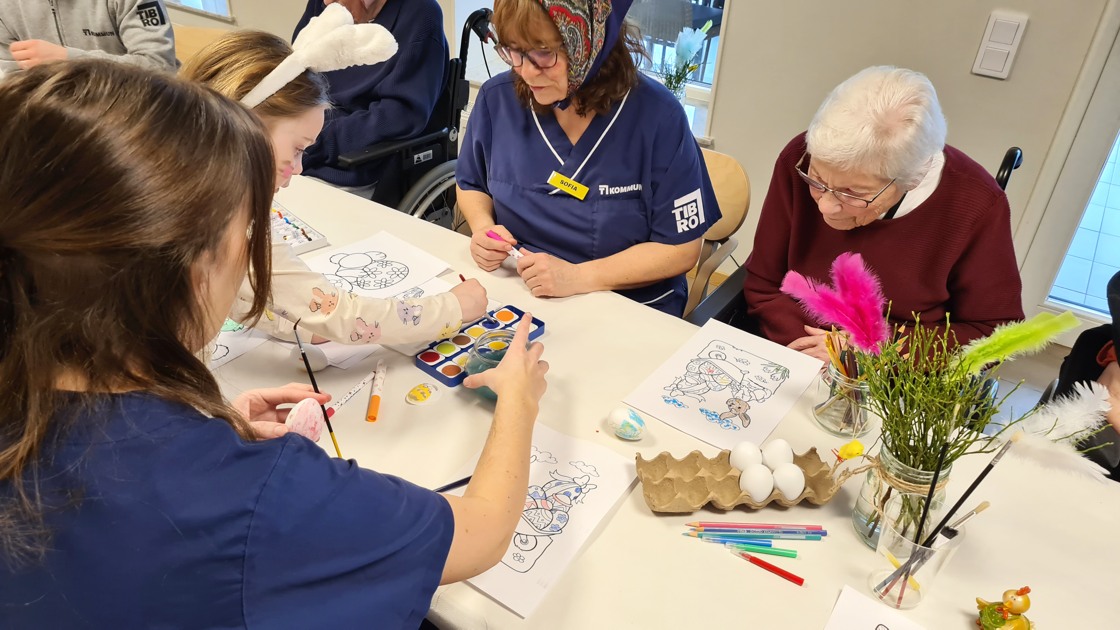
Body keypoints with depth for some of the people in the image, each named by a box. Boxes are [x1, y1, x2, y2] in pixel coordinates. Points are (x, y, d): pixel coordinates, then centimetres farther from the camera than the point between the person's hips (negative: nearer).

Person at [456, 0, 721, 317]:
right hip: (514, 292, 2)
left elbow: (680, 249, -12)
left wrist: (577, 277, -22)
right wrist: (483, 228, -8)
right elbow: (471, 185, 14)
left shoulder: (657, 116, -16)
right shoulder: (497, 99, -5)